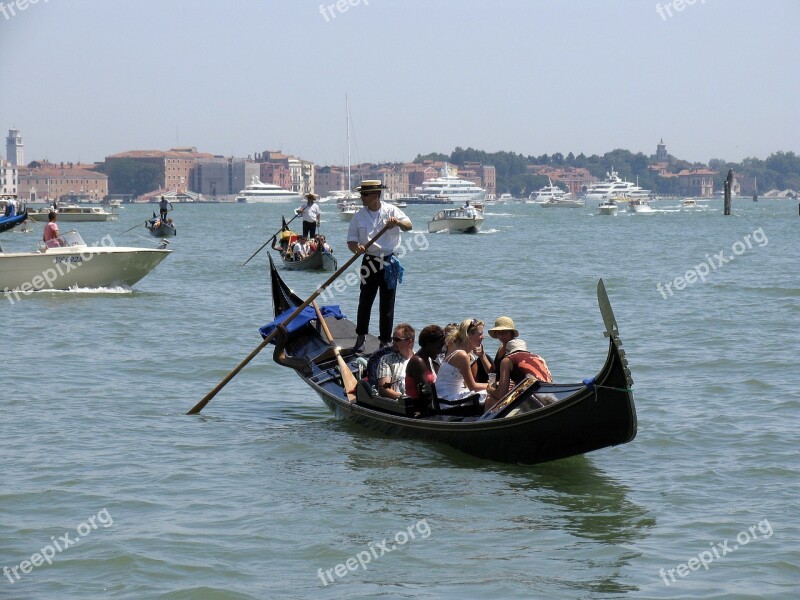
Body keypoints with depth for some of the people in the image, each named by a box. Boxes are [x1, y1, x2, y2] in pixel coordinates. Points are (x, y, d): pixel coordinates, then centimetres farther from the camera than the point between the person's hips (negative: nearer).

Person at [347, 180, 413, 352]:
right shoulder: (359, 215, 2)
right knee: (365, 301, 1)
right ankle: (361, 337, 14)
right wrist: (356, 248, -21)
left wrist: (398, 222, -34)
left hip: (389, 262, -1)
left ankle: (385, 340, 11)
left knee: (387, 304, 3)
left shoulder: (391, 210, -3)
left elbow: (409, 226, -13)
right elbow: (351, 240, 2)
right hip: (369, 262, 1)